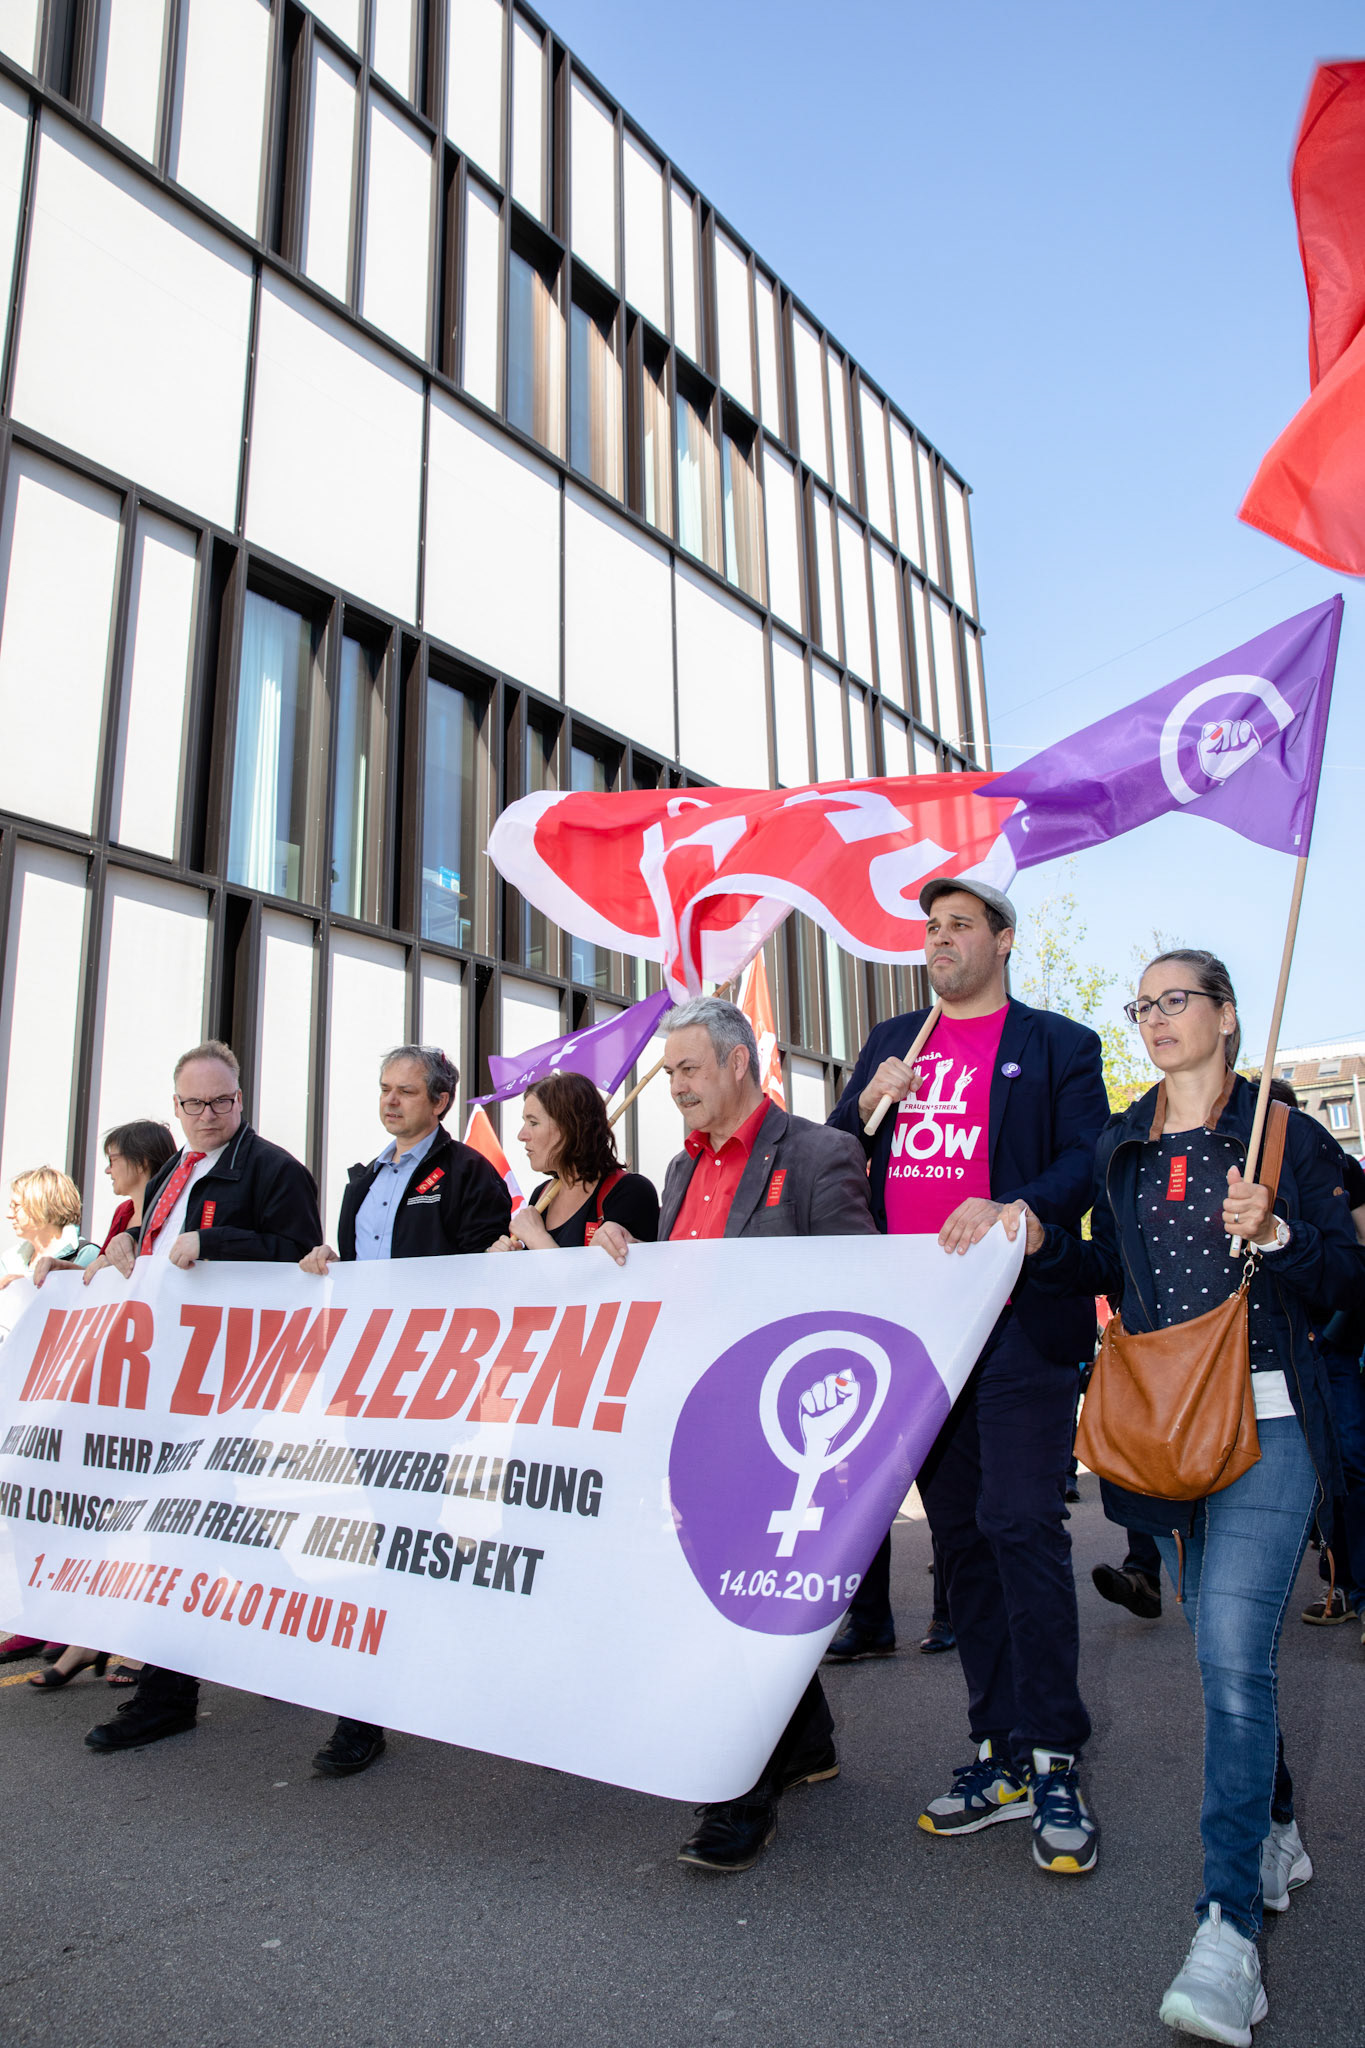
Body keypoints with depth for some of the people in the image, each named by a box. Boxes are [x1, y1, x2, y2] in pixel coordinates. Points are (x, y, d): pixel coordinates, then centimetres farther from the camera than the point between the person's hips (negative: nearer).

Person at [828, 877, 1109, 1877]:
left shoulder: (1058, 1045, 5)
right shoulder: (892, 1043, 17)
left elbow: (1088, 1163, -5)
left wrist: (1013, 1209, -23)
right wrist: (870, 1103, -3)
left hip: (1020, 1320, -4)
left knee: (1022, 1526, -9)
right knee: (960, 1532, 11)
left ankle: (1053, 1761, 8)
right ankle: (999, 1755, 23)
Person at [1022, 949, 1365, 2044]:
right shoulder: (1119, 1148, 10)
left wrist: (1276, 1234, -20)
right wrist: (1043, 1245, -1)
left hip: (1264, 1420, -4)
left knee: (1233, 1650, -14)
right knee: (1228, 1648, 16)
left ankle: (1230, 1923, -6)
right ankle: (1276, 1832, 37)